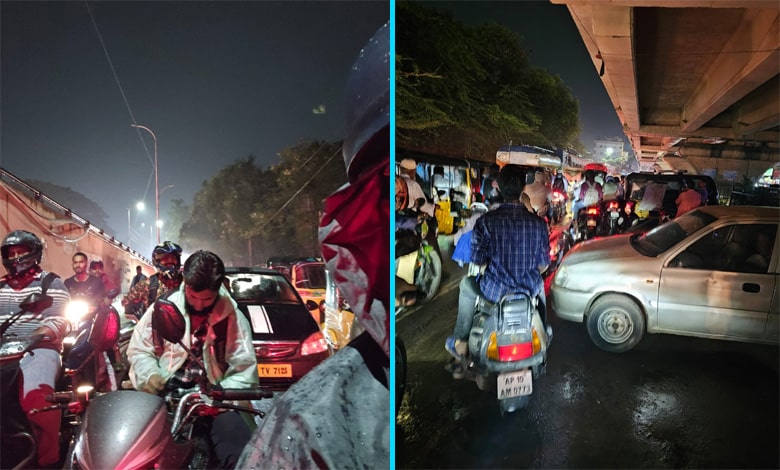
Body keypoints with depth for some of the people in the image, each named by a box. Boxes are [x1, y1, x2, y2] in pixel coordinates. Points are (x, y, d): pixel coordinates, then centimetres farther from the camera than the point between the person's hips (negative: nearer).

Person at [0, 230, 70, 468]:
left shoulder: (51, 283, 8)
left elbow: (60, 322, -4)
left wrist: (30, 338, -20)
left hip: (39, 349, -6)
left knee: (35, 398, -36)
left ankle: (49, 459, -22)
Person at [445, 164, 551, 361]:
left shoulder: (486, 222, -19)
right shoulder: (538, 223, -11)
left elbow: (478, 262, -12)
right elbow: (543, 265, -3)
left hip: (494, 291, -2)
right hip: (529, 290, 2)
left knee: (466, 284, 30)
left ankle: (460, 341, 30)